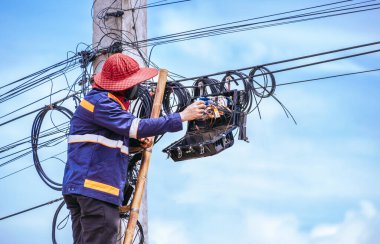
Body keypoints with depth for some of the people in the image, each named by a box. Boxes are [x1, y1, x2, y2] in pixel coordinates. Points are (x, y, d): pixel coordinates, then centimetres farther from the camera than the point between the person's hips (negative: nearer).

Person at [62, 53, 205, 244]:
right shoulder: (99, 102, -10)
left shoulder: (104, 101, 23)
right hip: (94, 186, -11)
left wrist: (140, 140, 6)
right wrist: (182, 117, -14)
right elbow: (136, 126, -18)